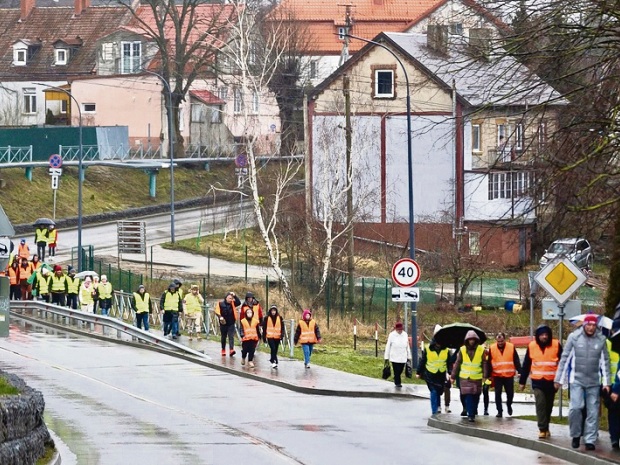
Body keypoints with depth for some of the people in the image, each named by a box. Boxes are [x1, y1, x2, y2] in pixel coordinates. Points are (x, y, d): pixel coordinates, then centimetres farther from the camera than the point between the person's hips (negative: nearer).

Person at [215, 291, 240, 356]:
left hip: (231, 324, 0)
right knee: (223, 337, 13)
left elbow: (239, 302, -11)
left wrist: (234, 296, -18)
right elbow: (217, 311, -8)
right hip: (223, 323, 0)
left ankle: (231, 350, -22)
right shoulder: (220, 303, -4)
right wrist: (220, 317, -24)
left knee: (231, 337, -12)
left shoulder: (233, 303, 2)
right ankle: (223, 350, 27)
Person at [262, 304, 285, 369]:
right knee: (273, 349, -17)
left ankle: (272, 360, 24)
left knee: (275, 350, 9)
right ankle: (274, 361, -18)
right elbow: (264, 328, 4)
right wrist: (264, 337, 2)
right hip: (270, 336, -3)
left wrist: (282, 335, -8)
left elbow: (282, 327, 5)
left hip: (277, 337, 3)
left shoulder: (279, 318, 4)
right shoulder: (267, 318, 0)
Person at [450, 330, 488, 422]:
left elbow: (484, 363, 2)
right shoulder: (462, 350, 1)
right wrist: (453, 376, 4)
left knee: (476, 397, 6)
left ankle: (473, 413, 22)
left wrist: (485, 376, -6)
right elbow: (457, 363, 5)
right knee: (468, 396, -9)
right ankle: (470, 415, -7)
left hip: (477, 378, 1)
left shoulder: (481, 350, 0)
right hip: (465, 378, -1)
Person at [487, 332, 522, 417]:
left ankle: (509, 405, 33)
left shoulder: (511, 347, -3)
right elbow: (489, 363, 2)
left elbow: (516, 361, 0)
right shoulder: (492, 348, -2)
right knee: (498, 393, -1)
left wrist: (519, 371, -5)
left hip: (509, 375, 0)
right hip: (497, 375, 0)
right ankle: (499, 411, 6)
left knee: (510, 393, 6)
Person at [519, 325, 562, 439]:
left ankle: (546, 427, 27)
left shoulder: (556, 345, -3)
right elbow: (526, 365, 8)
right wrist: (522, 381, 9)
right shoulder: (532, 346, 1)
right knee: (540, 404, -13)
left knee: (549, 405, 11)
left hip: (551, 381, 0)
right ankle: (542, 429, -15)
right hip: (537, 381, 0)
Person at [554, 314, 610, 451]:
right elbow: (565, 358, 0)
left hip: (594, 382, 2)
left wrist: (606, 382, 2)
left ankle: (590, 440, 8)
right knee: (575, 408, -12)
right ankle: (576, 435, 9)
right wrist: (559, 379, 0)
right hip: (577, 380, -2)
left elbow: (605, 361, 5)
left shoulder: (601, 339, 0)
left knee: (593, 412, 1)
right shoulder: (574, 337, -5)